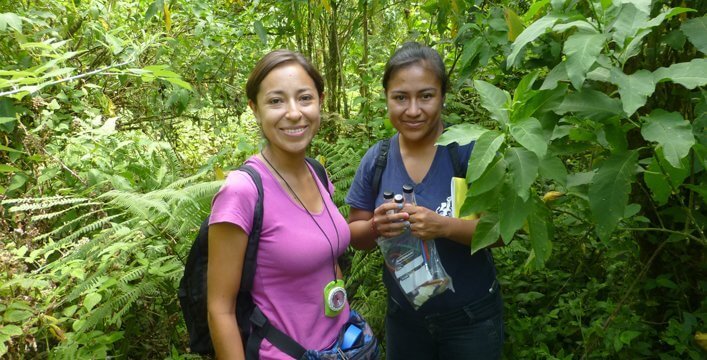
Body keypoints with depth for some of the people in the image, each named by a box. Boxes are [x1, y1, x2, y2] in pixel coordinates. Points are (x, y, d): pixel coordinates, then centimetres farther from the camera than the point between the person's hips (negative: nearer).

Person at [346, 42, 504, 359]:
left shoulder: (471, 150, -16)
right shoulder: (375, 160, -7)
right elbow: (356, 235, -1)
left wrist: (443, 226, -32)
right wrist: (375, 227, -22)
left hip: (471, 318, -2)